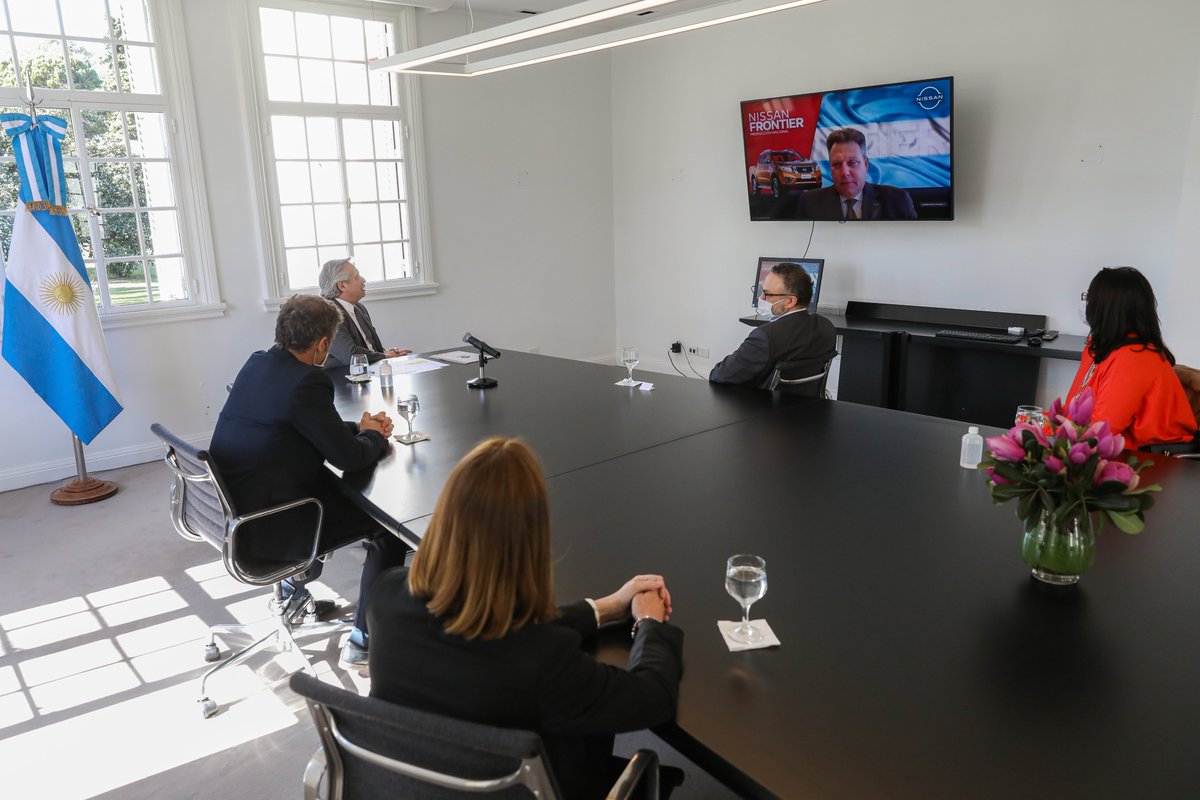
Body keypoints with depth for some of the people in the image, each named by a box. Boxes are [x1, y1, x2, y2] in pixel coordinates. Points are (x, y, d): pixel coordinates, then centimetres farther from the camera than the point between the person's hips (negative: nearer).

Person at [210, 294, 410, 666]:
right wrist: (372, 436, 3)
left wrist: (358, 427, 9)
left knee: (330, 484, 29)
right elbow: (349, 457, -17)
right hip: (265, 530, -9)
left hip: (232, 507, 9)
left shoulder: (257, 363, 4)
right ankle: (365, 639, 10)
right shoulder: (307, 381, -23)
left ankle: (295, 584, 42)